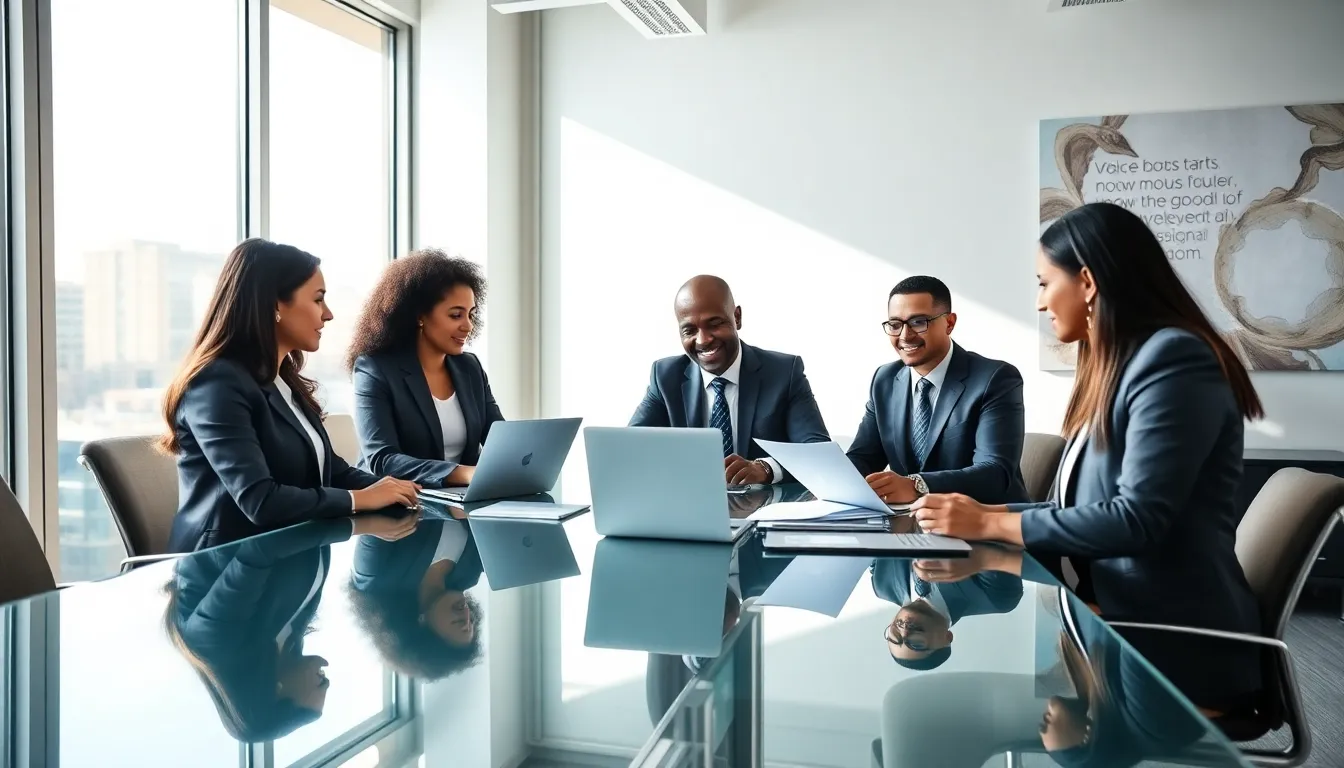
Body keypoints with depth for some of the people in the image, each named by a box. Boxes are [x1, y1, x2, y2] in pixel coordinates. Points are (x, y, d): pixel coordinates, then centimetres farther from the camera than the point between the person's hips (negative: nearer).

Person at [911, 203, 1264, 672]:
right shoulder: (1117, 366, 13)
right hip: (1115, 619, 8)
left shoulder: (1173, 359, -15)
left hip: (1172, 644, -8)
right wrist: (986, 510, 4)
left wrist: (991, 524, -16)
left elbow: (1138, 520, -22)